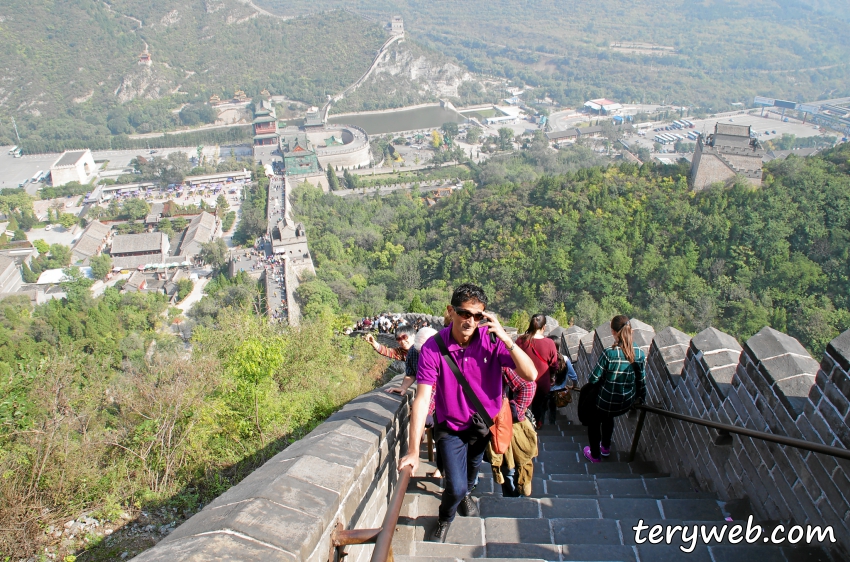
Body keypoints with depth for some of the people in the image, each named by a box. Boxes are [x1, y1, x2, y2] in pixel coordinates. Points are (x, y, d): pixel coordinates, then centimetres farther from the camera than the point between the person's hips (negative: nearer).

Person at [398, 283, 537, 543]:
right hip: (451, 426, -2)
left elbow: (530, 374, -27)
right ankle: (445, 519, 29)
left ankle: (465, 493, 64)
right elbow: (422, 398, -28)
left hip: (485, 422, 3)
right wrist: (413, 451, -32)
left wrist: (505, 338, -38)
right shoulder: (433, 348, -25)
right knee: (456, 487, -8)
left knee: (473, 466, 26)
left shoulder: (492, 340, -21)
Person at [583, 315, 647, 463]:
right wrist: (641, 397, 18)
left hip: (606, 401, -5)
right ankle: (606, 447, 51)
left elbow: (594, 378, -18)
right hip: (627, 403, 5)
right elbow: (641, 379, 1)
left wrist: (589, 379, 5)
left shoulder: (609, 353, -26)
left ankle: (595, 455, 39)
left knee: (594, 421, 26)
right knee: (608, 417, 36)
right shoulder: (640, 353, -12)